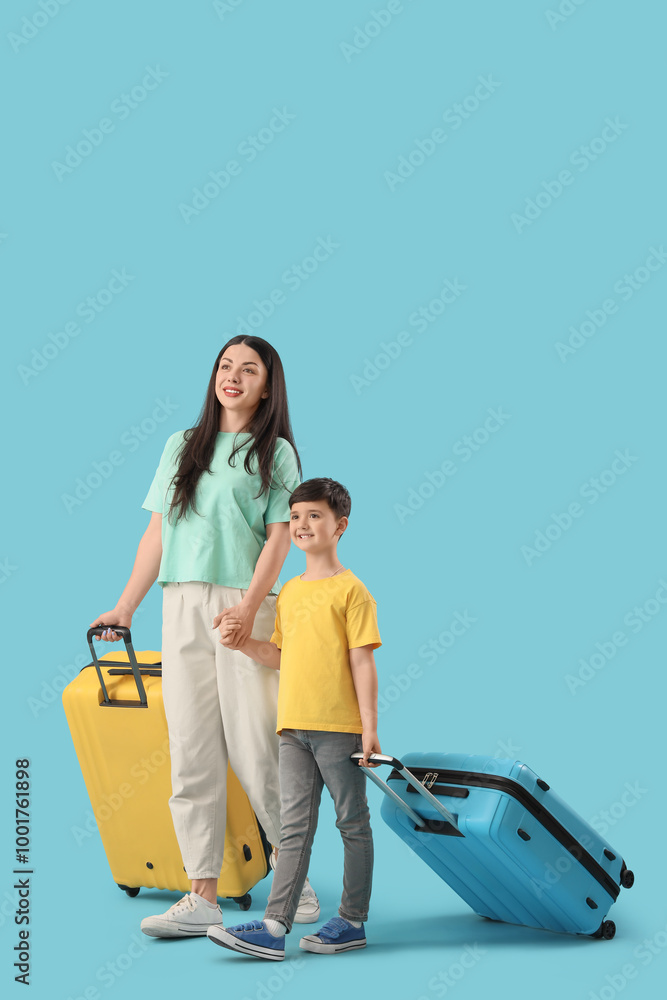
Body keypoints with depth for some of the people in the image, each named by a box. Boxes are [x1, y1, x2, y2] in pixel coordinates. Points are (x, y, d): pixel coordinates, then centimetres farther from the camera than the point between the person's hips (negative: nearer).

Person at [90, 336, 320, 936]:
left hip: (245, 605, -4)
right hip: (182, 609, 4)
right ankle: (202, 898, 2)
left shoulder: (275, 452, 6)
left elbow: (279, 538, -3)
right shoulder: (181, 447, 18)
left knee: (256, 750, -6)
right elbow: (157, 533, 17)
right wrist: (125, 609, 12)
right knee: (192, 753, 0)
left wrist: (249, 607, -18)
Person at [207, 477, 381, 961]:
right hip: (294, 726, 6)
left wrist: (370, 726, -11)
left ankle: (353, 921, 14)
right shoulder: (288, 593, 14)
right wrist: (245, 644, 3)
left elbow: (362, 661, -8)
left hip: (340, 726, -6)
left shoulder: (351, 590, -5)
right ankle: (275, 926, 1)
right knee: (295, 827, 4)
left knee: (353, 823, 6)